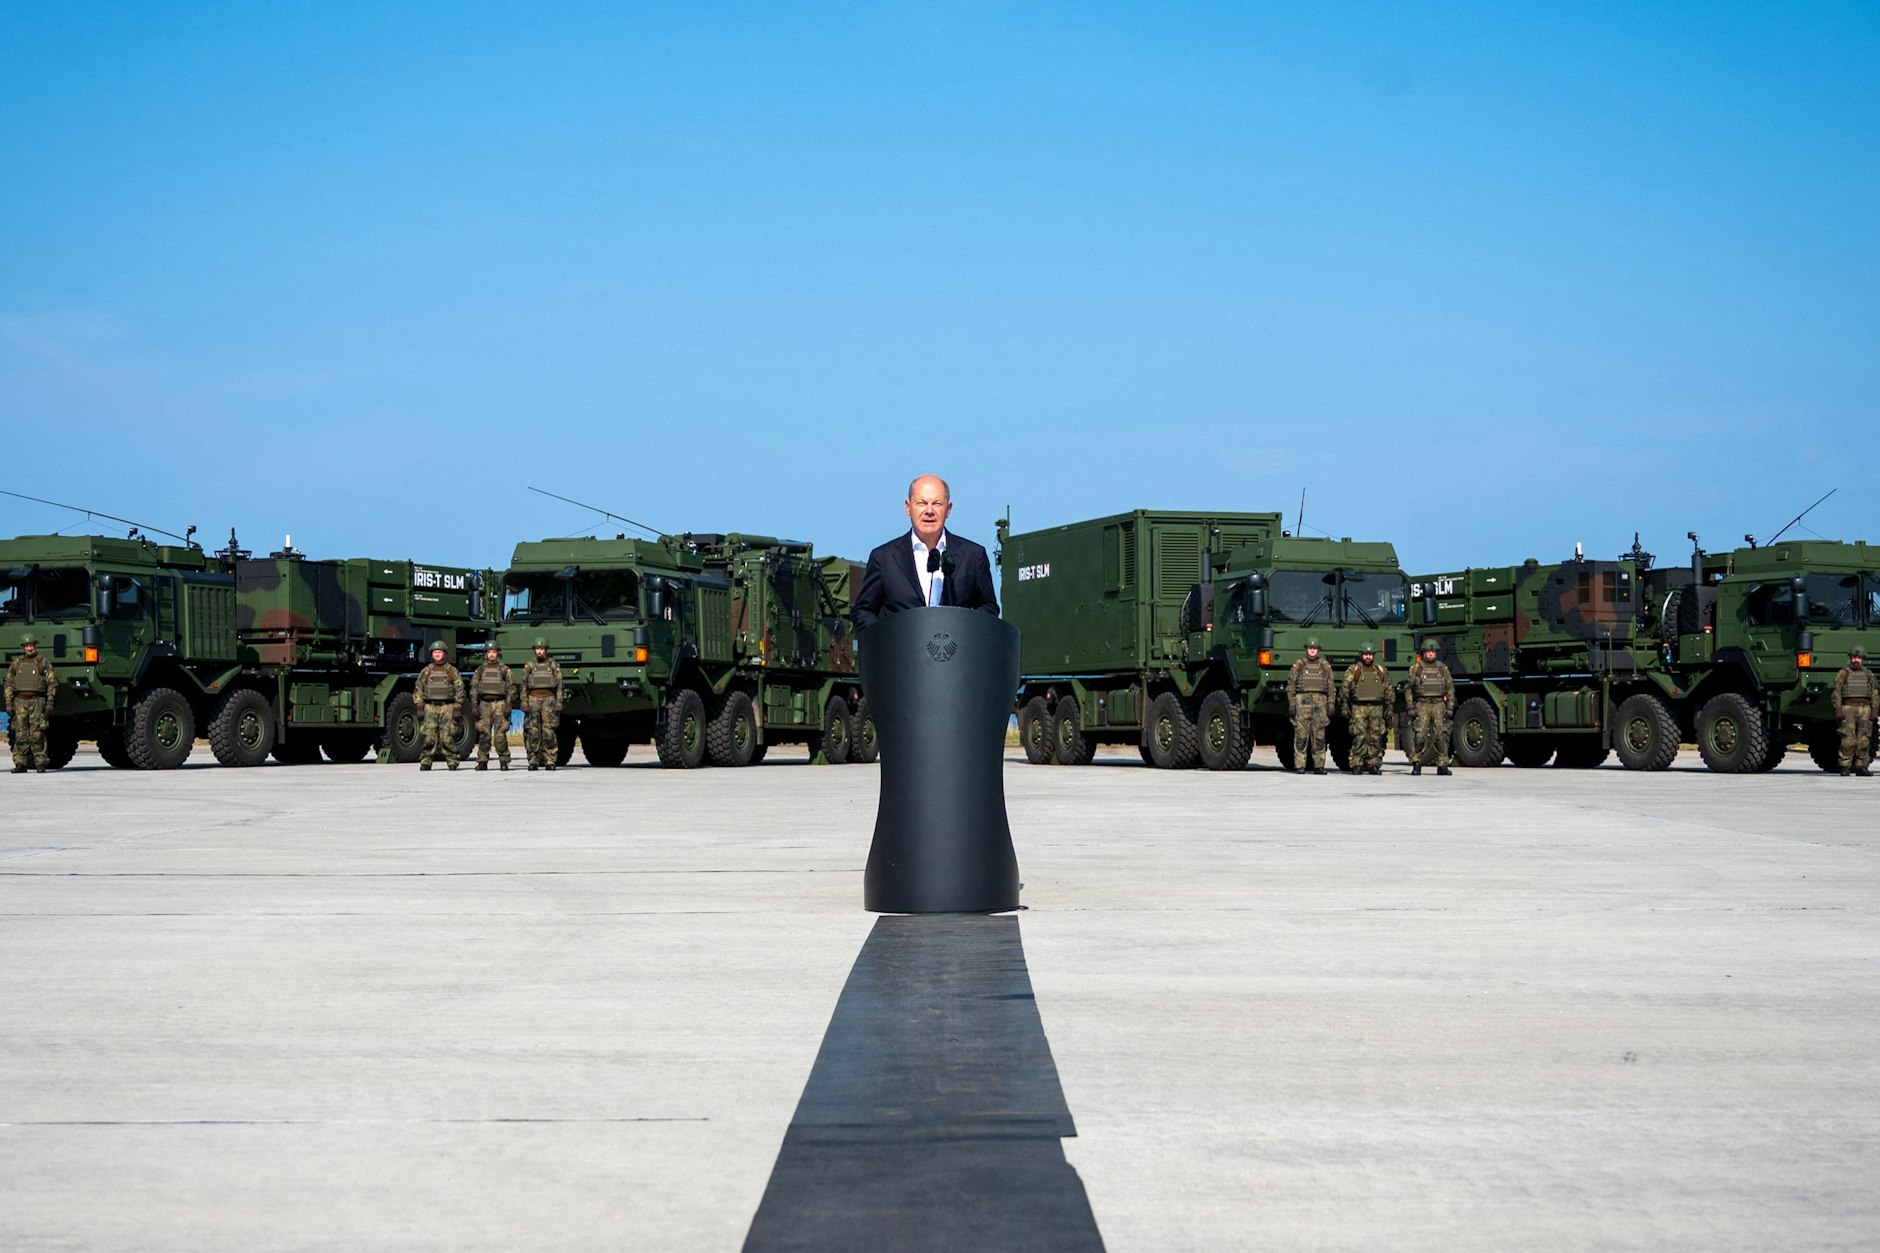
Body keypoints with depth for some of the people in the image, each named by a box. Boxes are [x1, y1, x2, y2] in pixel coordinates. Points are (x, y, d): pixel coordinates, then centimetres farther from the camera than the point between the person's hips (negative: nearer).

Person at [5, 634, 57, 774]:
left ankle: (40, 763, -4)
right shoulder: (16, 663, 13)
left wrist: (49, 703, -5)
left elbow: (52, 684, 3)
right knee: (20, 734, 0)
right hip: (20, 701, 3)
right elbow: (9, 684, 14)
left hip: (37, 701, -3)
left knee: (37, 734, -8)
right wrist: (9, 703, 5)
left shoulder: (44, 663, 5)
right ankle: (20, 763, 4)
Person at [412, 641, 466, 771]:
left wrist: (458, 708, -4)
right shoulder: (425, 672, 10)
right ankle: (425, 762, 0)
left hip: (447, 708, -2)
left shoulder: (452, 671, 6)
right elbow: (418, 690, 10)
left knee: (447, 737, -6)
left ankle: (452, 761, 3)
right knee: (428, 737, -6)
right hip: (430, 708, 2)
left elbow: (459, 690, 5)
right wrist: (419, 708, 0)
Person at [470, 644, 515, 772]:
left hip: (499, 704, -2)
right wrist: (475, 706, 1)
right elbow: (473, 688, 10)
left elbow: (511, 688, 2)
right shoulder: (480, 670, 11)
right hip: (484, 704, 2)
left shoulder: (505, 670, 4)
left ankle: (504, 761, -2)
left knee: (500, 734, -9)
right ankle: (482, 762, 5)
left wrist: (508, 706, -7)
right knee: (484, 735, 0)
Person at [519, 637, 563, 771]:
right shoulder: (529, 665, 10)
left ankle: (550, 761, -3)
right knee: (533, 731, -3)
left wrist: (559, 702, -4)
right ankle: (533, 761, 2)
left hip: (549, 699, -1)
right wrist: (524, 702, -3)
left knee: (549, 731, -7)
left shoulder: (554, 665, 8)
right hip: (533, 698, 1)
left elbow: (559, 685, 6)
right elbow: (523, 684, 8)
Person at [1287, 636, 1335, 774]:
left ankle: (1319, 766, 3)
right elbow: (1290, 686, 5)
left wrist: (1330, 705, 4)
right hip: (1302, 701, -1)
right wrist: (1291, 703, -4)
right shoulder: (1298, 665, 7)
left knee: (1319, 737, 0)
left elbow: (1330, 687, 12)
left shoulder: (1325, 666, 11)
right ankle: (1300, 766, -3)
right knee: (1301, 736, -5)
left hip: (1320, 702, 2)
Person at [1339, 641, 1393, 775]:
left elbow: (1388, 691, 17)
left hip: (1376, 708, 3)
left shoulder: (1381, 671, 14)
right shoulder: (1352, 670, 5)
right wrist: (1344, 708, -4)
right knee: (1359, 737, -9)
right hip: (1359, 708, -3)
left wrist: (1389, 709, 10)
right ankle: (1357, 765, -5)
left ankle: (1374, 765, 6)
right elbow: (1344, 690, 3)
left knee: (1376, 738, 0)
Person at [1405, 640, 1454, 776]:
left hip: (1439, 705, 2)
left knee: (1441, 735, -3)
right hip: (1422, 705, -2)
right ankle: (1416, 765, -4)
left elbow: (1450, 689, 12)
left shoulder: (1443, 669, 11)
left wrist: (1450, 708, 3)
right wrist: (1410, 707, -4)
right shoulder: (1415, 668, 5)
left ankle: (1442, 766, 3)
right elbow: (1408, 688, 4)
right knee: (1419, 735, -10)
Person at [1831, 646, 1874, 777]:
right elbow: (1836, 692, 3)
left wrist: (1874, 711, 5)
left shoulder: (1868, 674, 16)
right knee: (1848, 738, -9)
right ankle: (1845, 766, -6)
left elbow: (1874, 694, 16)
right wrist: (1838, 709, -8)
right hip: (1848, 708, -3)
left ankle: (1861, 766, 4)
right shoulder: (1842, 673, 7)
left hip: (1865, 708, 3)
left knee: (1864, 740, 0)